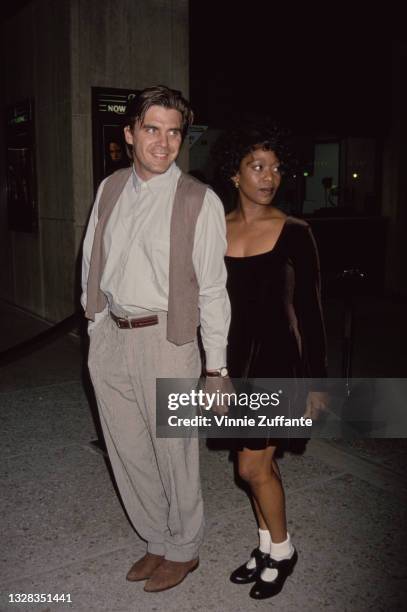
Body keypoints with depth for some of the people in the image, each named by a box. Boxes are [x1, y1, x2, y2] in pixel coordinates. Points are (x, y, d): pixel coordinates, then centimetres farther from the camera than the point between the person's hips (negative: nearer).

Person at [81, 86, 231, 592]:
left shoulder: (200, 201, -8)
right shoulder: (110, 189, 7)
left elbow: (213, 289, -8)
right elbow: (91, 262, 12)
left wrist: (216, 367, -8)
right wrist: (96, 327, 11)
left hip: (164, 338, -5)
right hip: (110, 336, 5)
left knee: (173, 454, 8)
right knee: (127, 453, 16)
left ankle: (183, 550, 34)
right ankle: (157, 542, 38)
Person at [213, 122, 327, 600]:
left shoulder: (293, 233, -9)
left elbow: (309, 309, -7)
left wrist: (316, 379, -7)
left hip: (275, 359, -4)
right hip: (232, 359, 4)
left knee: (252, 466, 0)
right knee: (260, 460, 16)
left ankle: (281, 550, 26)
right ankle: (267, 548, 35)